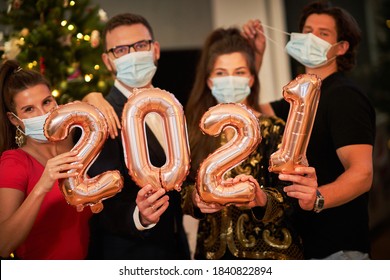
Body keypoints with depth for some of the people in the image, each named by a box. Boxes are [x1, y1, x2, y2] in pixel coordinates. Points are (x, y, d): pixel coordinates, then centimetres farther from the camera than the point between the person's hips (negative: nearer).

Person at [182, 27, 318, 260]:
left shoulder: (275, 130, -5)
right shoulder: (196, 132, 2)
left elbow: (288, 199, -13)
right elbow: (182, 191, 0)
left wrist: (261, 199, -34)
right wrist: (195, 198, -22)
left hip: (269, 253, -2)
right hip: (212, 253, 2)